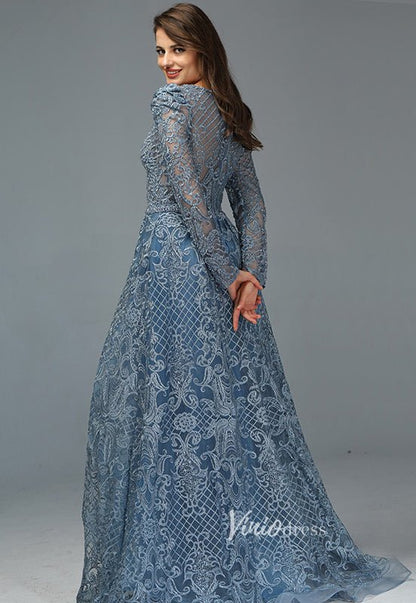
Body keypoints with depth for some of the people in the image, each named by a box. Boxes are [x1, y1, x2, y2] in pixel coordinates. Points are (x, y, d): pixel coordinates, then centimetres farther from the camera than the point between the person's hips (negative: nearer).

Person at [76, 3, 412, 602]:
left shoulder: (172, 102, -8)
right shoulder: (230, 113, 15)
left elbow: (189, 194, -18)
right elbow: (251, 202, 7)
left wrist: (226, 274, -15)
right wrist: (250, 272, -4)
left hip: (173, 260, -8)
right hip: (224, 263, 8)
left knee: (174, 401, -1)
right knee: (239, 399, 12)